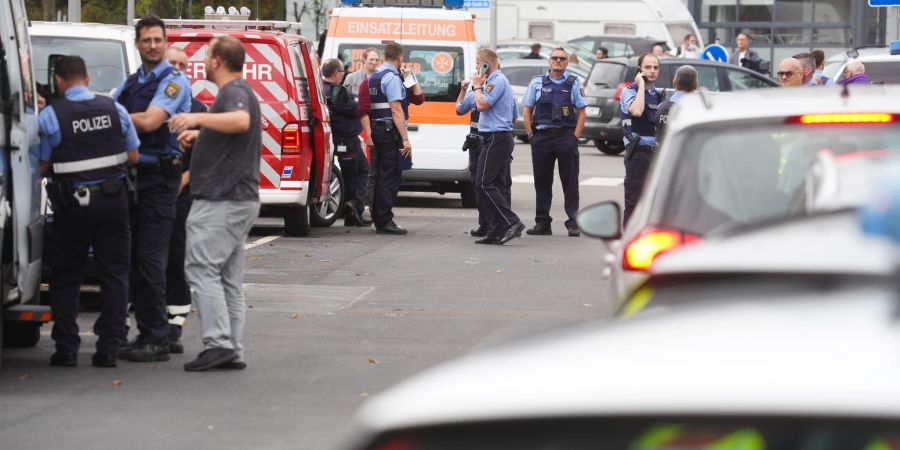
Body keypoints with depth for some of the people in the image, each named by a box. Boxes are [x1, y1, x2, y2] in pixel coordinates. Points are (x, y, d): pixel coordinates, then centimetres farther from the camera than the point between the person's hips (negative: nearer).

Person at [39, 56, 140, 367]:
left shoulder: (50, 117, -10)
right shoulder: (115, 110, -1)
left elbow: (43, 167, -7)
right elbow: (132, 156, 5)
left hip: (72, 204, -2)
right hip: (112, 200, 2)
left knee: (66, 276, 11)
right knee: (114, 274, 8)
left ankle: (66, 348, 8)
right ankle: (108, 349, 3)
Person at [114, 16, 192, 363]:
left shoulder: (174, 81, -6)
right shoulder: (130, 83, 18)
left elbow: (149, 122, -17)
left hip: (158, 177, -8)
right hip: (131, 174, 8)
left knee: (151, 258, -9)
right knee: (134, 257, 8)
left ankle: (157, 339, -6)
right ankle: (145, 334, 14)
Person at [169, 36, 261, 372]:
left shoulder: (235, 91, -13)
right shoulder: (240, 90, 21)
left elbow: (241, 121, -37)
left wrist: (198, 118, -41)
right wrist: (198, 135, 23)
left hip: (221, 201, -11)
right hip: (240, 199, 11)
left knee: (203, 269, -12)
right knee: (229, 277, 11)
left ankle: (218, 343, -19)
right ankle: (233, 351, 10)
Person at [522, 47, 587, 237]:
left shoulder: (574, 84, 6)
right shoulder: (537, 83, 9)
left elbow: (581, 113, 4)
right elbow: (527, 111, 11)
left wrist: (575, 137, -6)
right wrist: (530, 135, 1)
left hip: (566, 136, -2)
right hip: (541, 137, 2)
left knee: (570, 182, -2)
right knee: (541, 182, 5)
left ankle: (573, 223, 0)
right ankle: (542, 223, 11)